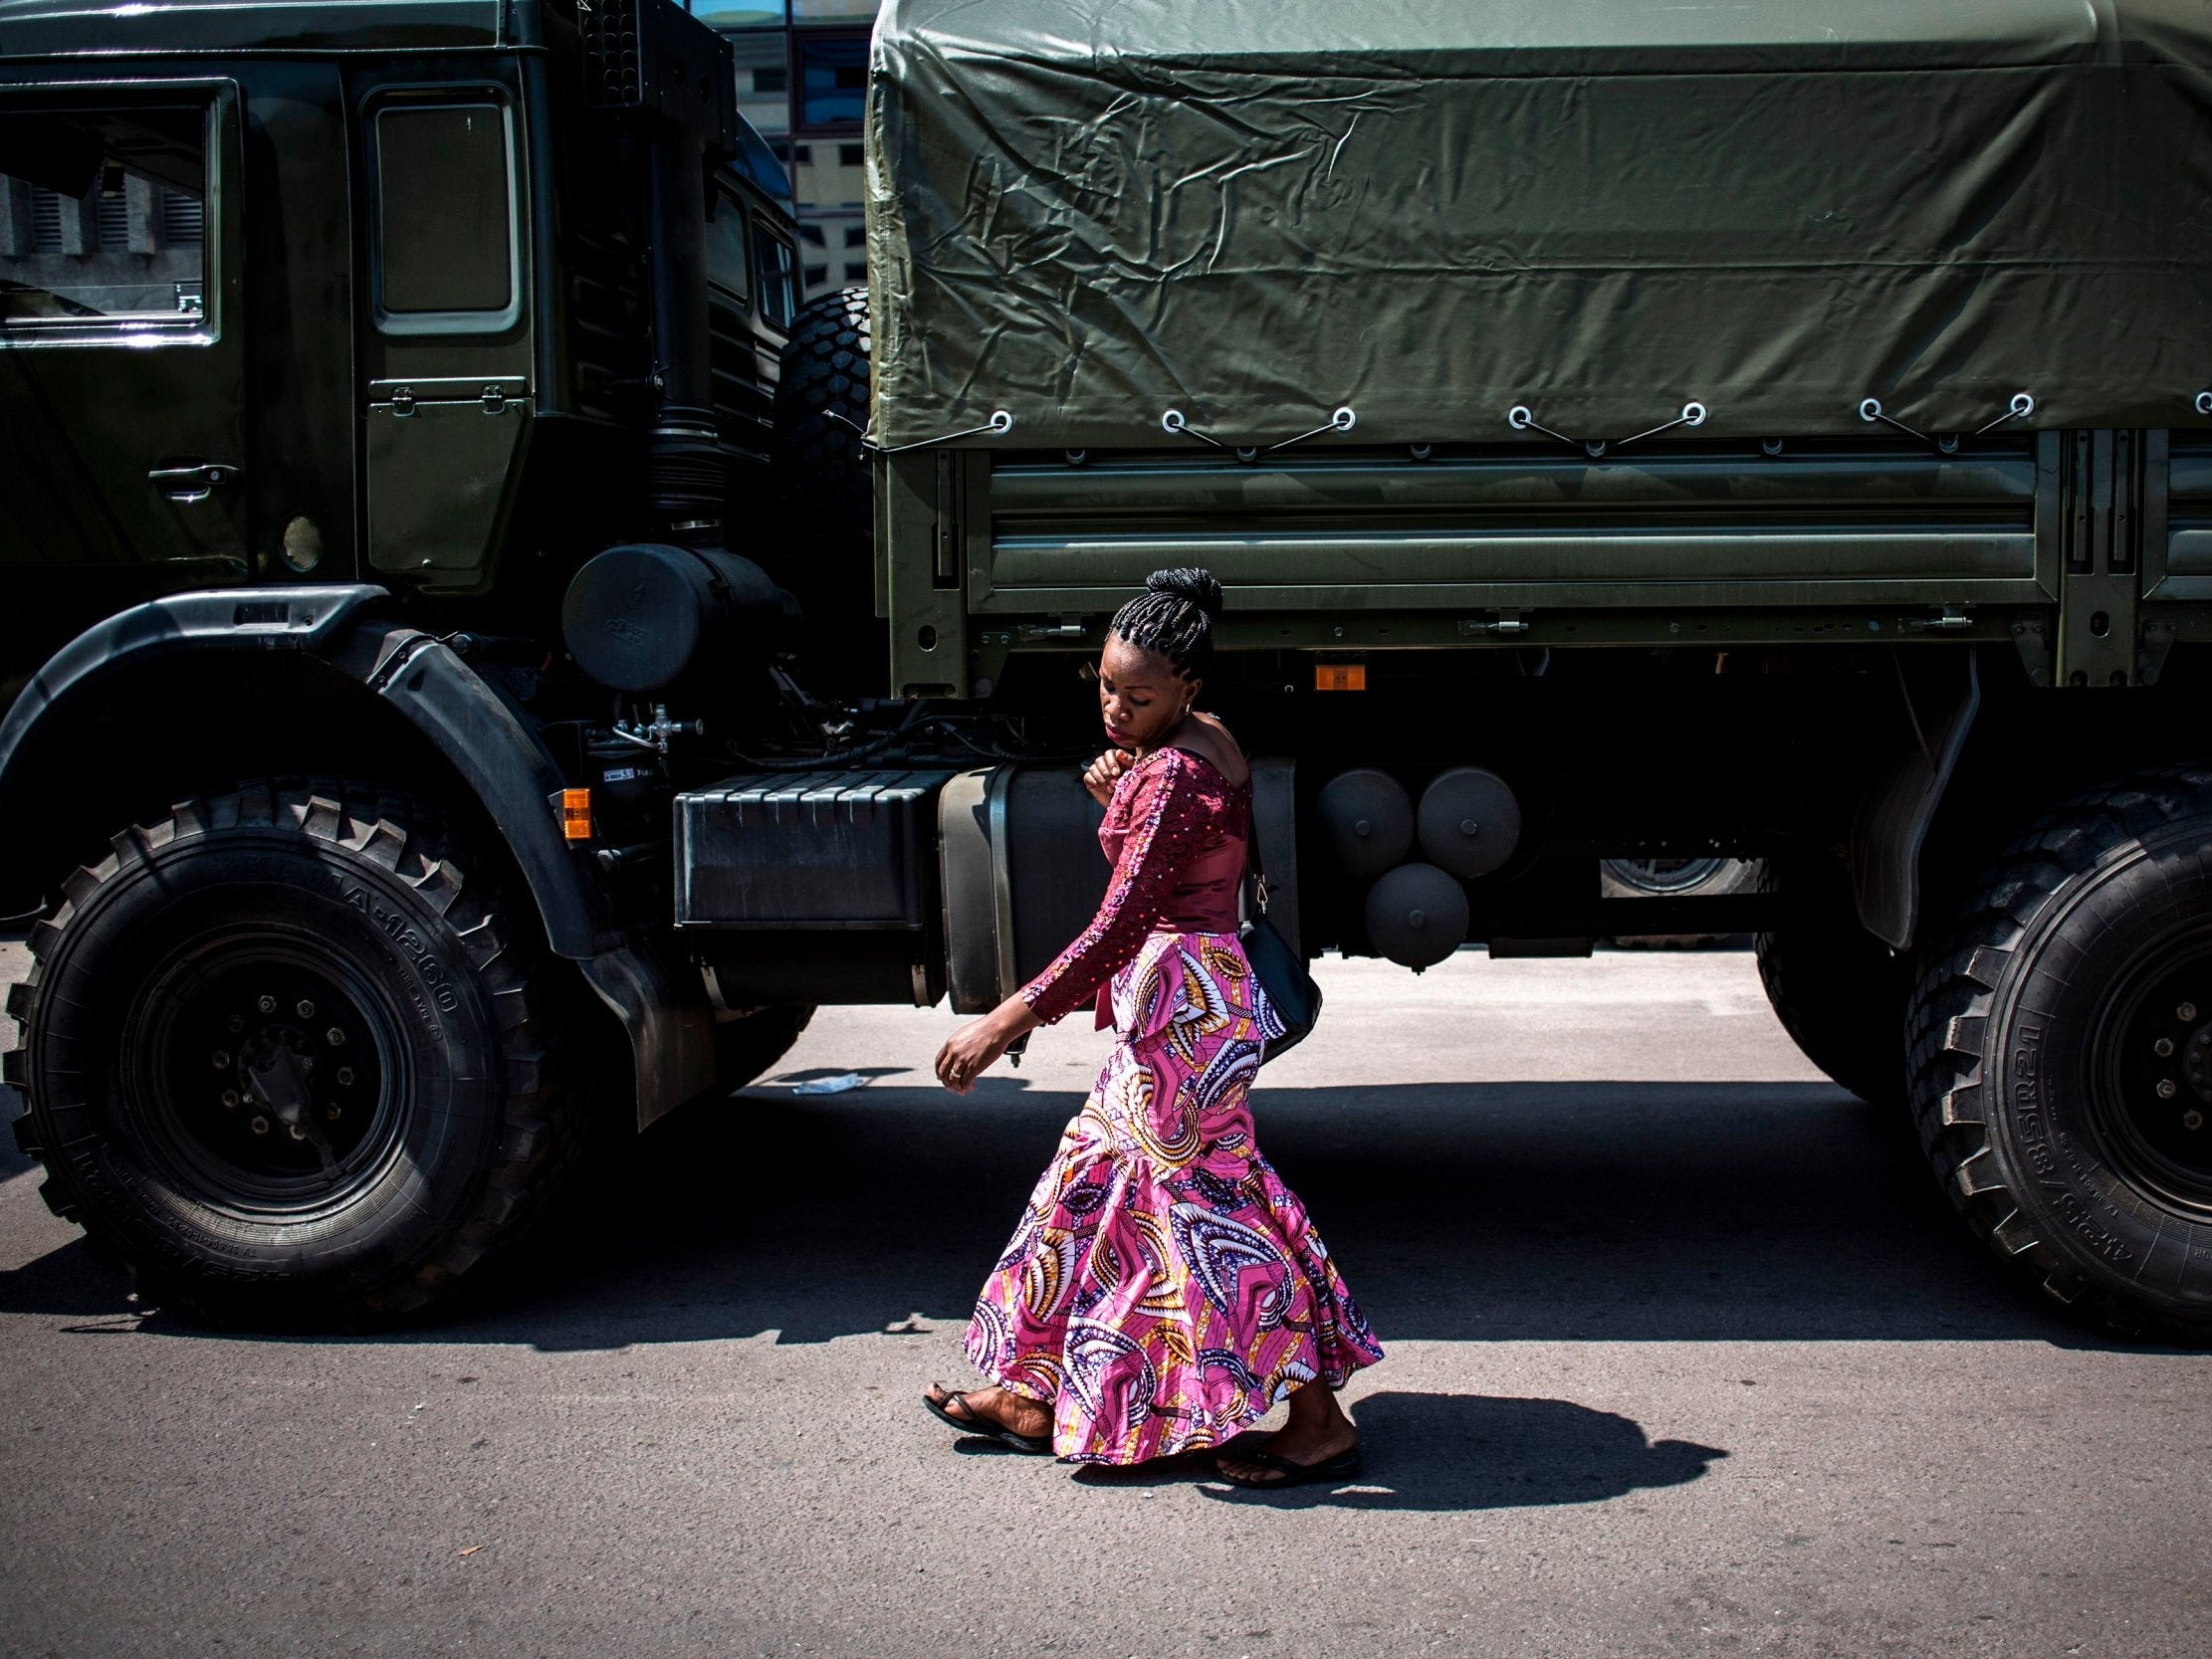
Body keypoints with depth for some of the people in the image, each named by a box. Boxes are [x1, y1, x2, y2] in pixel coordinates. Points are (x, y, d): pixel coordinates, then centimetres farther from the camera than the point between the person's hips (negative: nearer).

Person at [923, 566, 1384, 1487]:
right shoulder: (1210, 743, 8)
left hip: (1183, 1003, -10)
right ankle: (1035, 1397, 27)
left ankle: (1317, 1423, 4)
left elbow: (1119, 923, -27)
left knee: (1204, 1201, -3)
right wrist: (1117, 799, 0)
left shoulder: (1174, 774, -21)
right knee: (1096, 1174, 16)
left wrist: (1009, 1018, -26)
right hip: (1186, 997, 10)